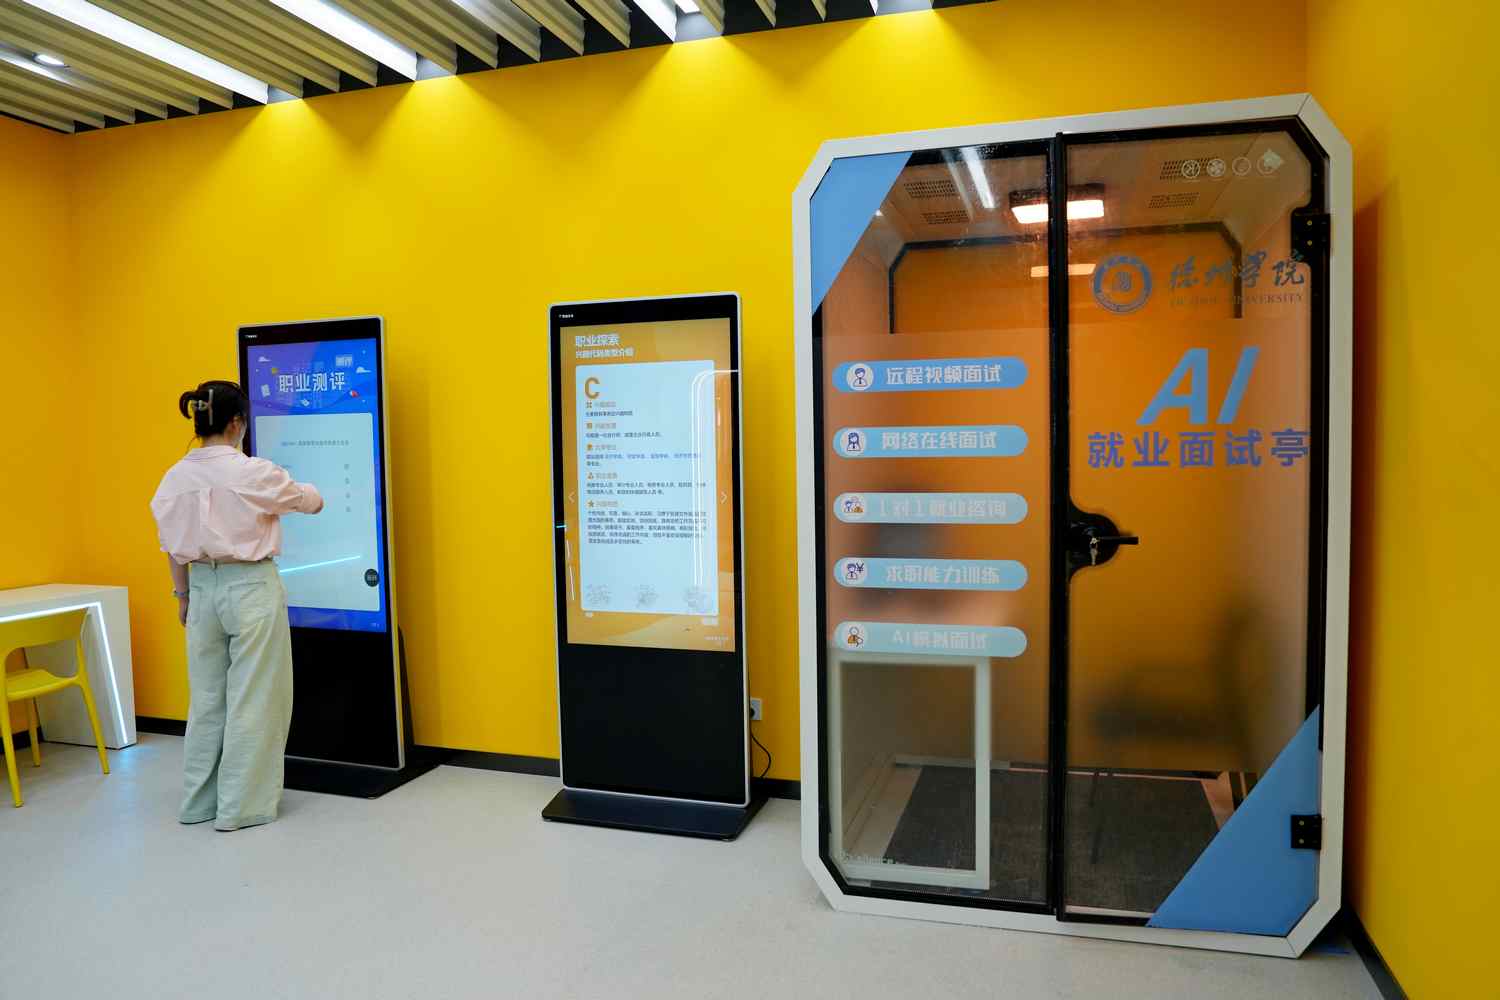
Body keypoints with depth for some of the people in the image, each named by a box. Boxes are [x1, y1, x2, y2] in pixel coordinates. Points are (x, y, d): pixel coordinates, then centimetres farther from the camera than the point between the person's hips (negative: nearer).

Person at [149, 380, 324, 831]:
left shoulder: (175, 477, 0)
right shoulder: (253, 473, -16)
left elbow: (173, 548, 8)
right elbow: (313, 503, -1)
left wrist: (182, 595, 21)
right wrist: (300, 486, 22)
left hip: (204, 589, 6)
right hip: (251, 588, -6)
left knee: (207, 697, 17)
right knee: (252, 699, 5)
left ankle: (199, 802, 28)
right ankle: (241, 807, 13)